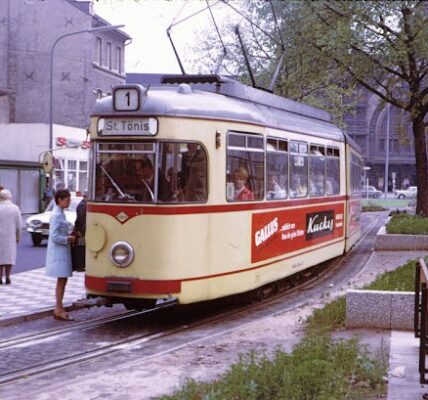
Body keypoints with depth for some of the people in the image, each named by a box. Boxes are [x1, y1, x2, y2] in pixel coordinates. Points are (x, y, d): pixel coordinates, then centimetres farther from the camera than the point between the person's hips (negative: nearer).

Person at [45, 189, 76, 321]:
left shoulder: (60, 213, 14)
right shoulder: (57, 215, -15)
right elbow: (55, 236, -20)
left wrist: (69, 237, 6)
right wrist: (68, 239, -12)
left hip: (62, 251, 10)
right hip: (59, 251, -10)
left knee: (62, 280, 11)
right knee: (61, 280, -6)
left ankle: (58, 309, 16)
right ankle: (59, 310, -1)